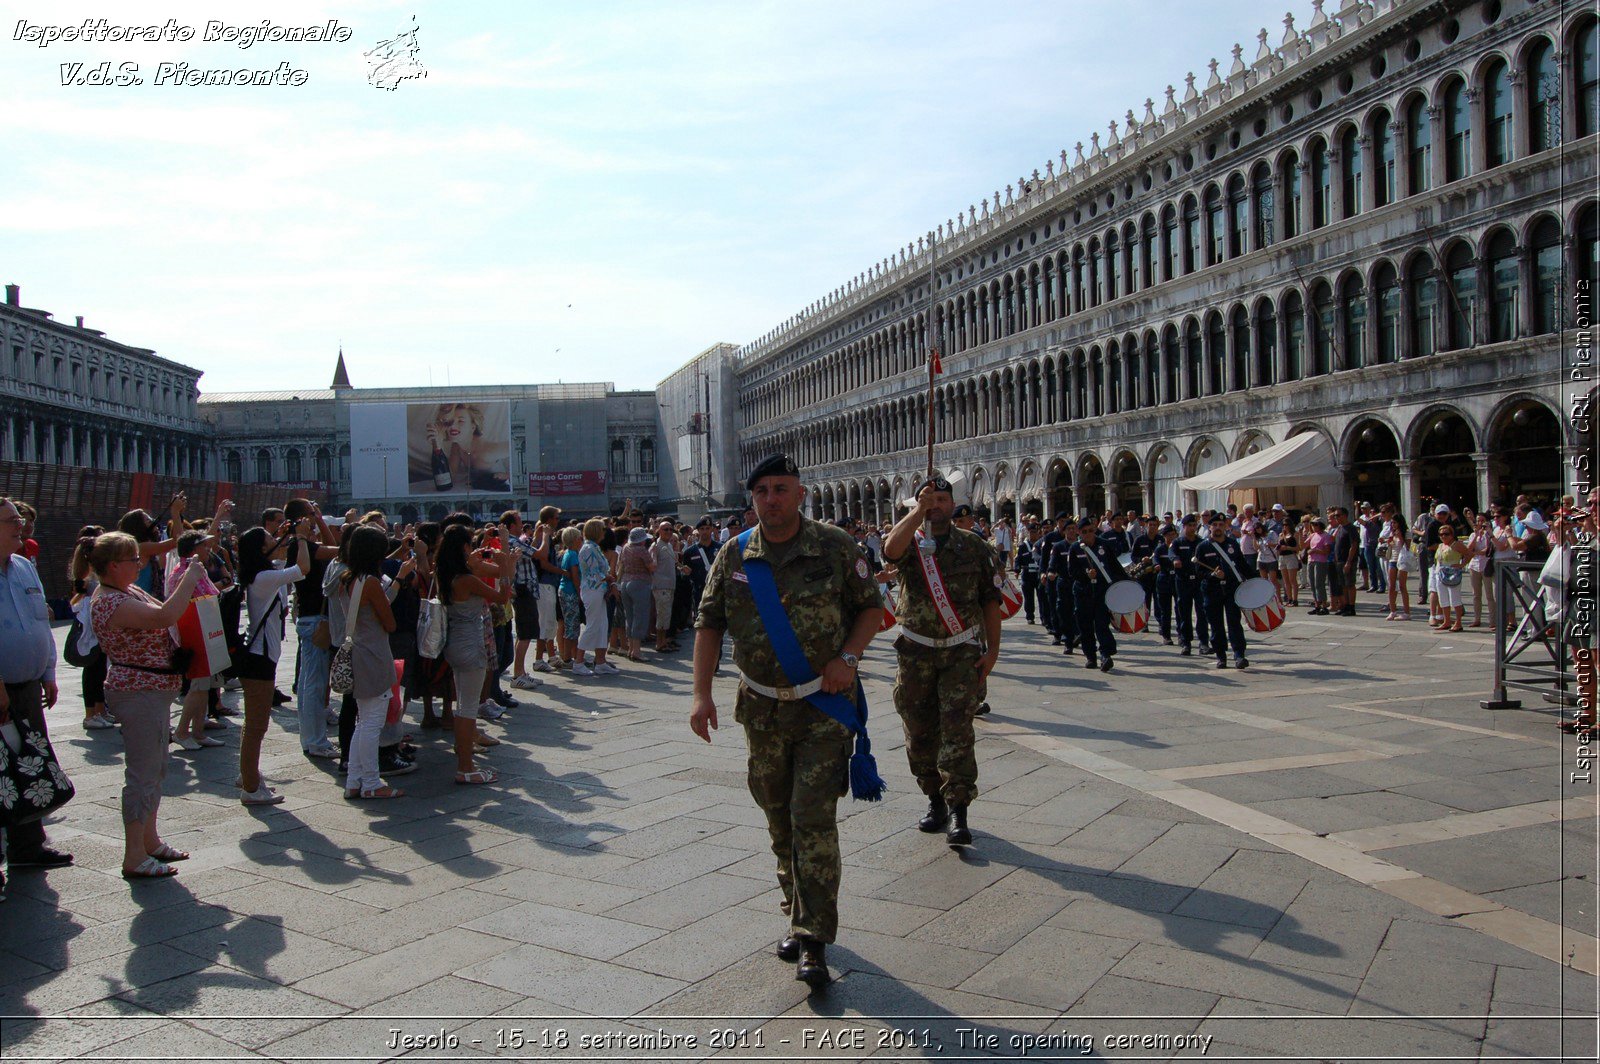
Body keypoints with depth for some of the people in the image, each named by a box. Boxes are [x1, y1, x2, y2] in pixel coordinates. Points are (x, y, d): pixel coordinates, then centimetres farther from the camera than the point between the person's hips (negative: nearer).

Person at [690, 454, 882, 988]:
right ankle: (798, 917, 33)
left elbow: (871, 607, 4)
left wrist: (847, 657, -12)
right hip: (762, 709, 4)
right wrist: (702, 694, -3)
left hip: (823, 706, -3)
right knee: (779, 820, 14)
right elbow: (709, 624, 5)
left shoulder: (835, 548, -5)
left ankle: (813, 941, 0)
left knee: (814, 820, -9)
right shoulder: (734, 556, 1)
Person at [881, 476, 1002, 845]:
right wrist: (919, 510, -24)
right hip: (917, 652, 2)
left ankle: (958, 813, -8)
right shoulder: (911, 542, 2)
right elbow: (892, 549, -25)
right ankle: (935, 801, 25)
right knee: (920, 732, 8)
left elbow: (990, 600, 5)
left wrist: (992, 649, -2)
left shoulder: (974, 545, 4)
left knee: (957, 729, -10)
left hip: (962, 652, -1)